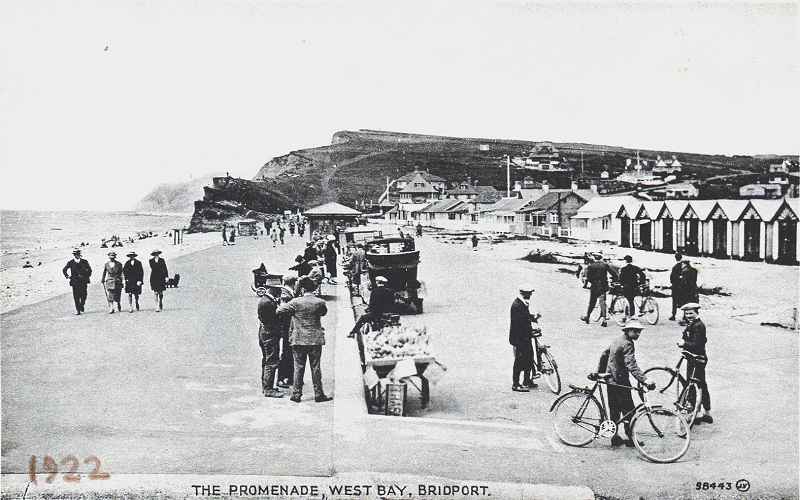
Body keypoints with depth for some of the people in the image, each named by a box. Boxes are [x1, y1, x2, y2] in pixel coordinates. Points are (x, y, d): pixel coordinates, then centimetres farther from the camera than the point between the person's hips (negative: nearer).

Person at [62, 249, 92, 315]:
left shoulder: (84, 262, 5)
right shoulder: (70, 262, 2)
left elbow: (89, 269, 19)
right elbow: (64, 270, 14)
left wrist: (88, 276, 9)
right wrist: (67, 276, 5)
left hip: (83, 281, 1)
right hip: (75, 282, -1)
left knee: (84, 295, -4)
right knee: (76, 296, -3)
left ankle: (82, 305, 25)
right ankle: (77, 310, 3)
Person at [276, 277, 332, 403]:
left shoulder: (296, 302, -8)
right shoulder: (320, 302, -3)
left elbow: (279, 311, -4)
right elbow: (324, 312, 18)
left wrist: (283, 304, 16)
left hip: (299, 340, -1)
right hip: (316, 340, 1)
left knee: (299, 367, 6)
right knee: (315, 367, 7)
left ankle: (296, 394, 9)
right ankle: (318, 394, 10)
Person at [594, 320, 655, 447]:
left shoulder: (616, 340, 12)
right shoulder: (627, 344, -17)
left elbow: (604, 355, 22)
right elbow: (632, 365, -29)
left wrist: (599, 372, 32)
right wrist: (645, 381, -38)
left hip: (610, 381, 9)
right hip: (620, 381, -9)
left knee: (614, 410, 13)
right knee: (628, 411, 0)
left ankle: (615, 437, 18)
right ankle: (630, 438, 5)